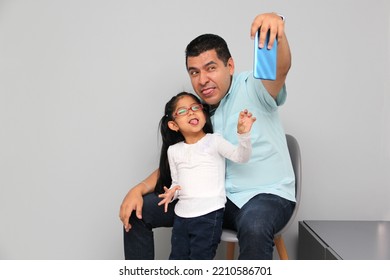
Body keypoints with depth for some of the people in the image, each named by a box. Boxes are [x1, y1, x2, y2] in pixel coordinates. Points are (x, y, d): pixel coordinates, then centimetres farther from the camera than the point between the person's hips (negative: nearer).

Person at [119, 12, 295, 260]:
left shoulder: (252, 88, -8)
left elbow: (281, 68, -30)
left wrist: (277, 29, -53)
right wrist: (139, 189, -5)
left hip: (267, 195, -5)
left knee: (254, 228, -41)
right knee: (138, 212, -1)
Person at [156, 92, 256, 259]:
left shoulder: (214, 141, -3)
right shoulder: (173, 151, 10)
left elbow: (241, 157, -15)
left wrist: (243, 134, -32)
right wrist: (172, 192, -5)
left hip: (209, 214, -5)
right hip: (181, 214, 5)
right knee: (177, 258, 14)